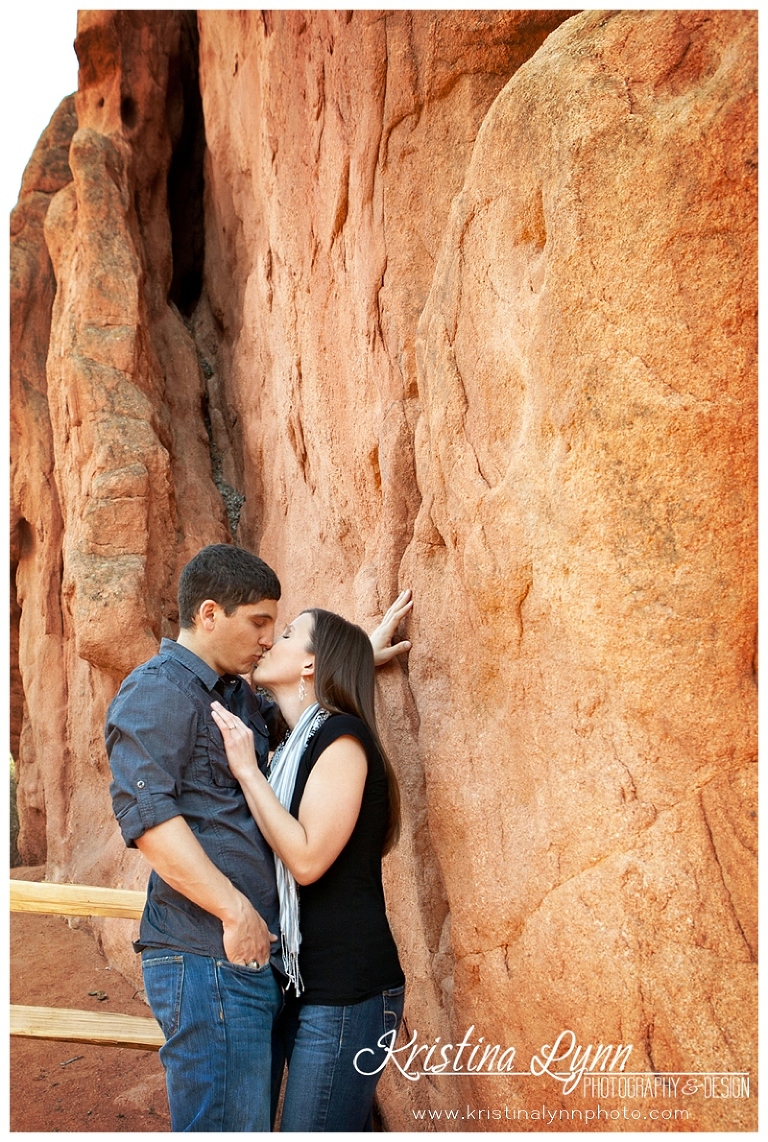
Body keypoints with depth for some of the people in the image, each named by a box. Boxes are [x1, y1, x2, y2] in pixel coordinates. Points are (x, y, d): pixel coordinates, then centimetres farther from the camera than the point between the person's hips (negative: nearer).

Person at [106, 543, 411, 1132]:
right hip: (207, 957, -9)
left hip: (253, 955, 9)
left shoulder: (238, 696, 19)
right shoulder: (157, 691, -9)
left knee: (252, 1120, 16)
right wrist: (236, 910, -23)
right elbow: (145, 811, -21)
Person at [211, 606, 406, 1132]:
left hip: (347, 990, -9)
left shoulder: (342, 735, -14)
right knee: (345, 1128, 17)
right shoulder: (298, 744, 14)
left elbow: (307, 859, -20)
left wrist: (247, 769, -15)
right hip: (307, 983, 9)